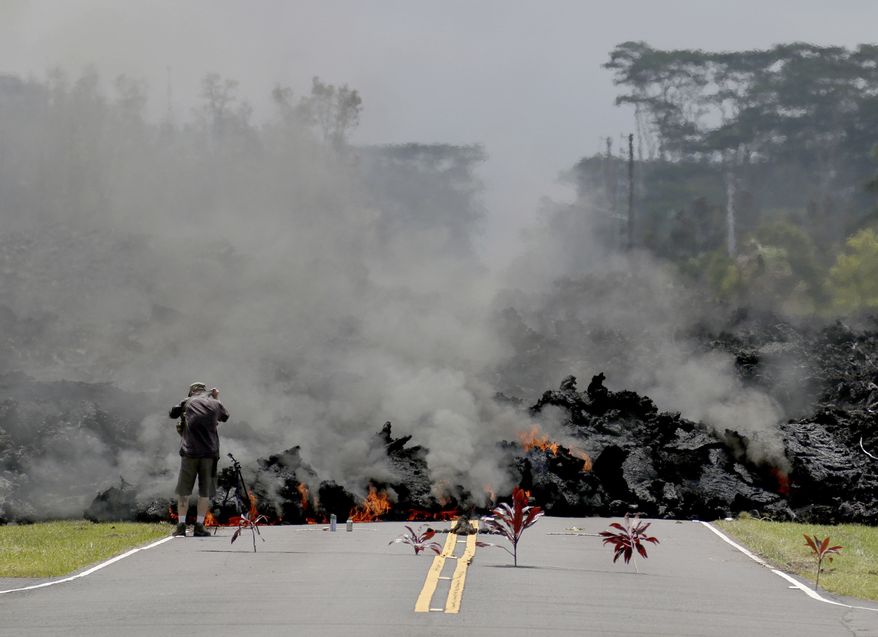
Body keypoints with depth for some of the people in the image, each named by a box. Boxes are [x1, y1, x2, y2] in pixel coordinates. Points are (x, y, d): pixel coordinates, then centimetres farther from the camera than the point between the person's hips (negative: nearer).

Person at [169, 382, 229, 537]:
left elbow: (172, 413, 18)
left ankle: (181, 525, 2)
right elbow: (225, 417, 28)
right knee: (205, 492, 6)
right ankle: (199, 526, 3)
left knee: (184, 491, 7)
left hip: (189, 452, 0)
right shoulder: (215, 404, 8)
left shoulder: (188, 402, 5)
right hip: (209, 454, 0)